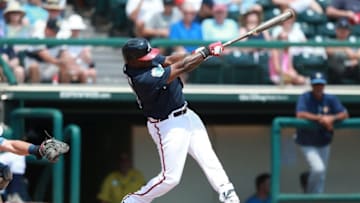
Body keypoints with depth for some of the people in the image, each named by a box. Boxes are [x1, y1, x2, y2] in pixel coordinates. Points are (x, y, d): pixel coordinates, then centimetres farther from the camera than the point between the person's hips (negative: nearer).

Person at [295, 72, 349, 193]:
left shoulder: (330, 99, 0)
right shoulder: (305, 98, -11)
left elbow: (345, 114, -7)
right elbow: (300, 115, -26)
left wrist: (332, 118, -27)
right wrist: (321, 118, -29)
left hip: (324, 144, 5)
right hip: (307, 143, -5)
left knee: (321, 177, 12)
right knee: (318, 169, -22)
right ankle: (310, 195, 1)